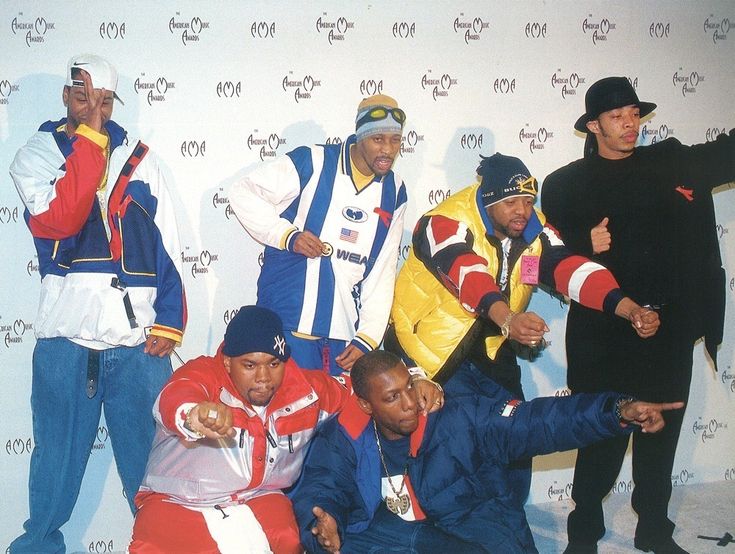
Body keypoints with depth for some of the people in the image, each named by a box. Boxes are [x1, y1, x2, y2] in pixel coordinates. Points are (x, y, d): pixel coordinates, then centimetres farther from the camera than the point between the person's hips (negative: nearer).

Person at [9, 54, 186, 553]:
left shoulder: (140, 159, 12)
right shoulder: (36, 156, 6)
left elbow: (167, 245, 10)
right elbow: (57, 220, -13)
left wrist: (169, 320, 2)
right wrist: (89, 139, -12)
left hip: (139, 340, 2)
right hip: (67, 338, -1)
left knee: (151, 457, 6)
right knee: (58, 460, 6)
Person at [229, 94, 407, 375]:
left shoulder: (394, 192, 10)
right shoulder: (312, 163, -6)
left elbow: (382, 272, 9)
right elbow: (243, 193, -2)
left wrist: (367, 338, 1)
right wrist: (288, 235, -15)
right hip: (289, 322, -4)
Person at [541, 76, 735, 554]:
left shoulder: (673, 162, 9)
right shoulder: (567, 184, 1)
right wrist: (584, 244, -20)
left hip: (671, 327, 3)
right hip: (604, 332, -3)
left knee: (662, 431, 13)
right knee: (605, 434, 2)